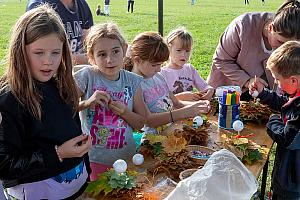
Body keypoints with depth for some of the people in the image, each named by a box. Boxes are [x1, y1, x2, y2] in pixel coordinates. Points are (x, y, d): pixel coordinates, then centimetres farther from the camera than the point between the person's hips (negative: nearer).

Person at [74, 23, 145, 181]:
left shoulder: (132, 81, -3)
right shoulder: (86, 76, -12)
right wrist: (87, 103, -24)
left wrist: (125, 112, -14)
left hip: (126, 157, 3)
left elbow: (140, 124, 4)